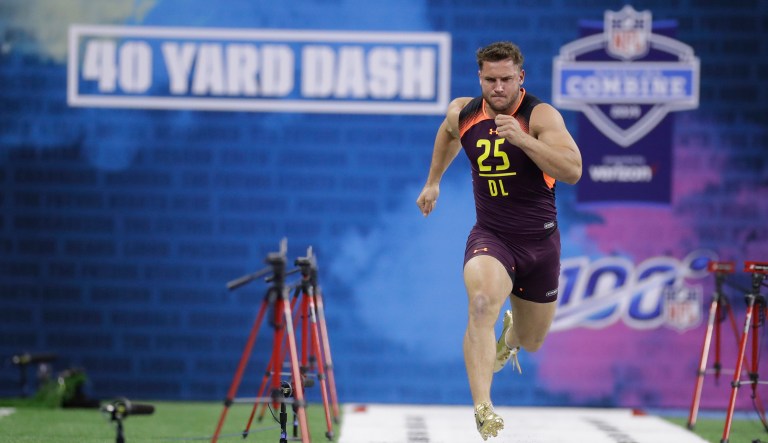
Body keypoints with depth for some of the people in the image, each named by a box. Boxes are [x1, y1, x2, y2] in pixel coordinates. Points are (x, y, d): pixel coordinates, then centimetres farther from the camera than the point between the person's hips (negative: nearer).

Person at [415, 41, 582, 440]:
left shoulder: (541, 116, -16)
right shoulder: (462, 112, -3)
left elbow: (572, 171, -29)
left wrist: (522, 139, -38)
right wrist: (433, 181, 29)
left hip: (539, 242, 0)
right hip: (490, 236, 0)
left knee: (531, 343, 17)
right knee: (482, 304, -33)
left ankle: (512, 333, 56)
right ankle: (483, 408, -42)